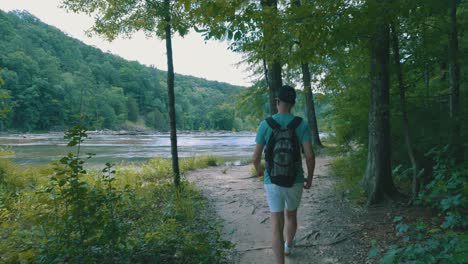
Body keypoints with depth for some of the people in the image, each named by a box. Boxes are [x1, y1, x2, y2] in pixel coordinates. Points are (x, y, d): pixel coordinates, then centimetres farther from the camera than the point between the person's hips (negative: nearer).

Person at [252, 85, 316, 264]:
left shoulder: (265, 124, -9)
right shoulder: (301, 125, -8)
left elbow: (255, 157, -6)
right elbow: (310, 155, -14)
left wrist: (258, 170, 18)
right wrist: (310, 178, 5)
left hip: (273, 181, -2)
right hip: (294, 181, 2)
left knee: (276, 225, 4)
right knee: (291, 214, 29)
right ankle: (288, 246, 53)